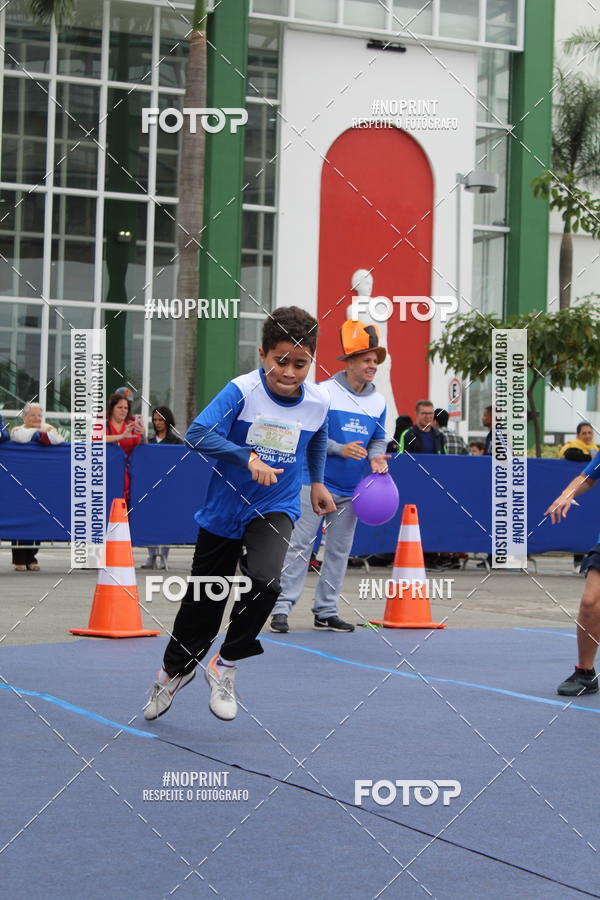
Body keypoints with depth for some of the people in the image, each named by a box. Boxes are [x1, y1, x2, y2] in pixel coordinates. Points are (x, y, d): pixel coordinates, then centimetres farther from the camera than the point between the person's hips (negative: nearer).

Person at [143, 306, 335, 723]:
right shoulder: (242, 390, -19)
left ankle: (225, 666, -3)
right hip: (223, 511, -1)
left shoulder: (318, 402, -7)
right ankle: (175, 669, 42)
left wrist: (317, 481, 26)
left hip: (275, 508, 1)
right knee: (203, 602, 11)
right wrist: (247, 457, -39)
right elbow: (197, 433, -30)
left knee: (265, 580, -28)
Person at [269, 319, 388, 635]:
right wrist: (340, 449, -20)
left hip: (351, 490, 6)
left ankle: (325, 611, 18)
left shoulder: (378, 401, 8)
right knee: (300, 545, -7)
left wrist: (376, 456, -6)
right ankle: (282, 608, -4)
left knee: (339, 550, 9)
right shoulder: (324, 392, -8)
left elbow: (378, 438, 16)